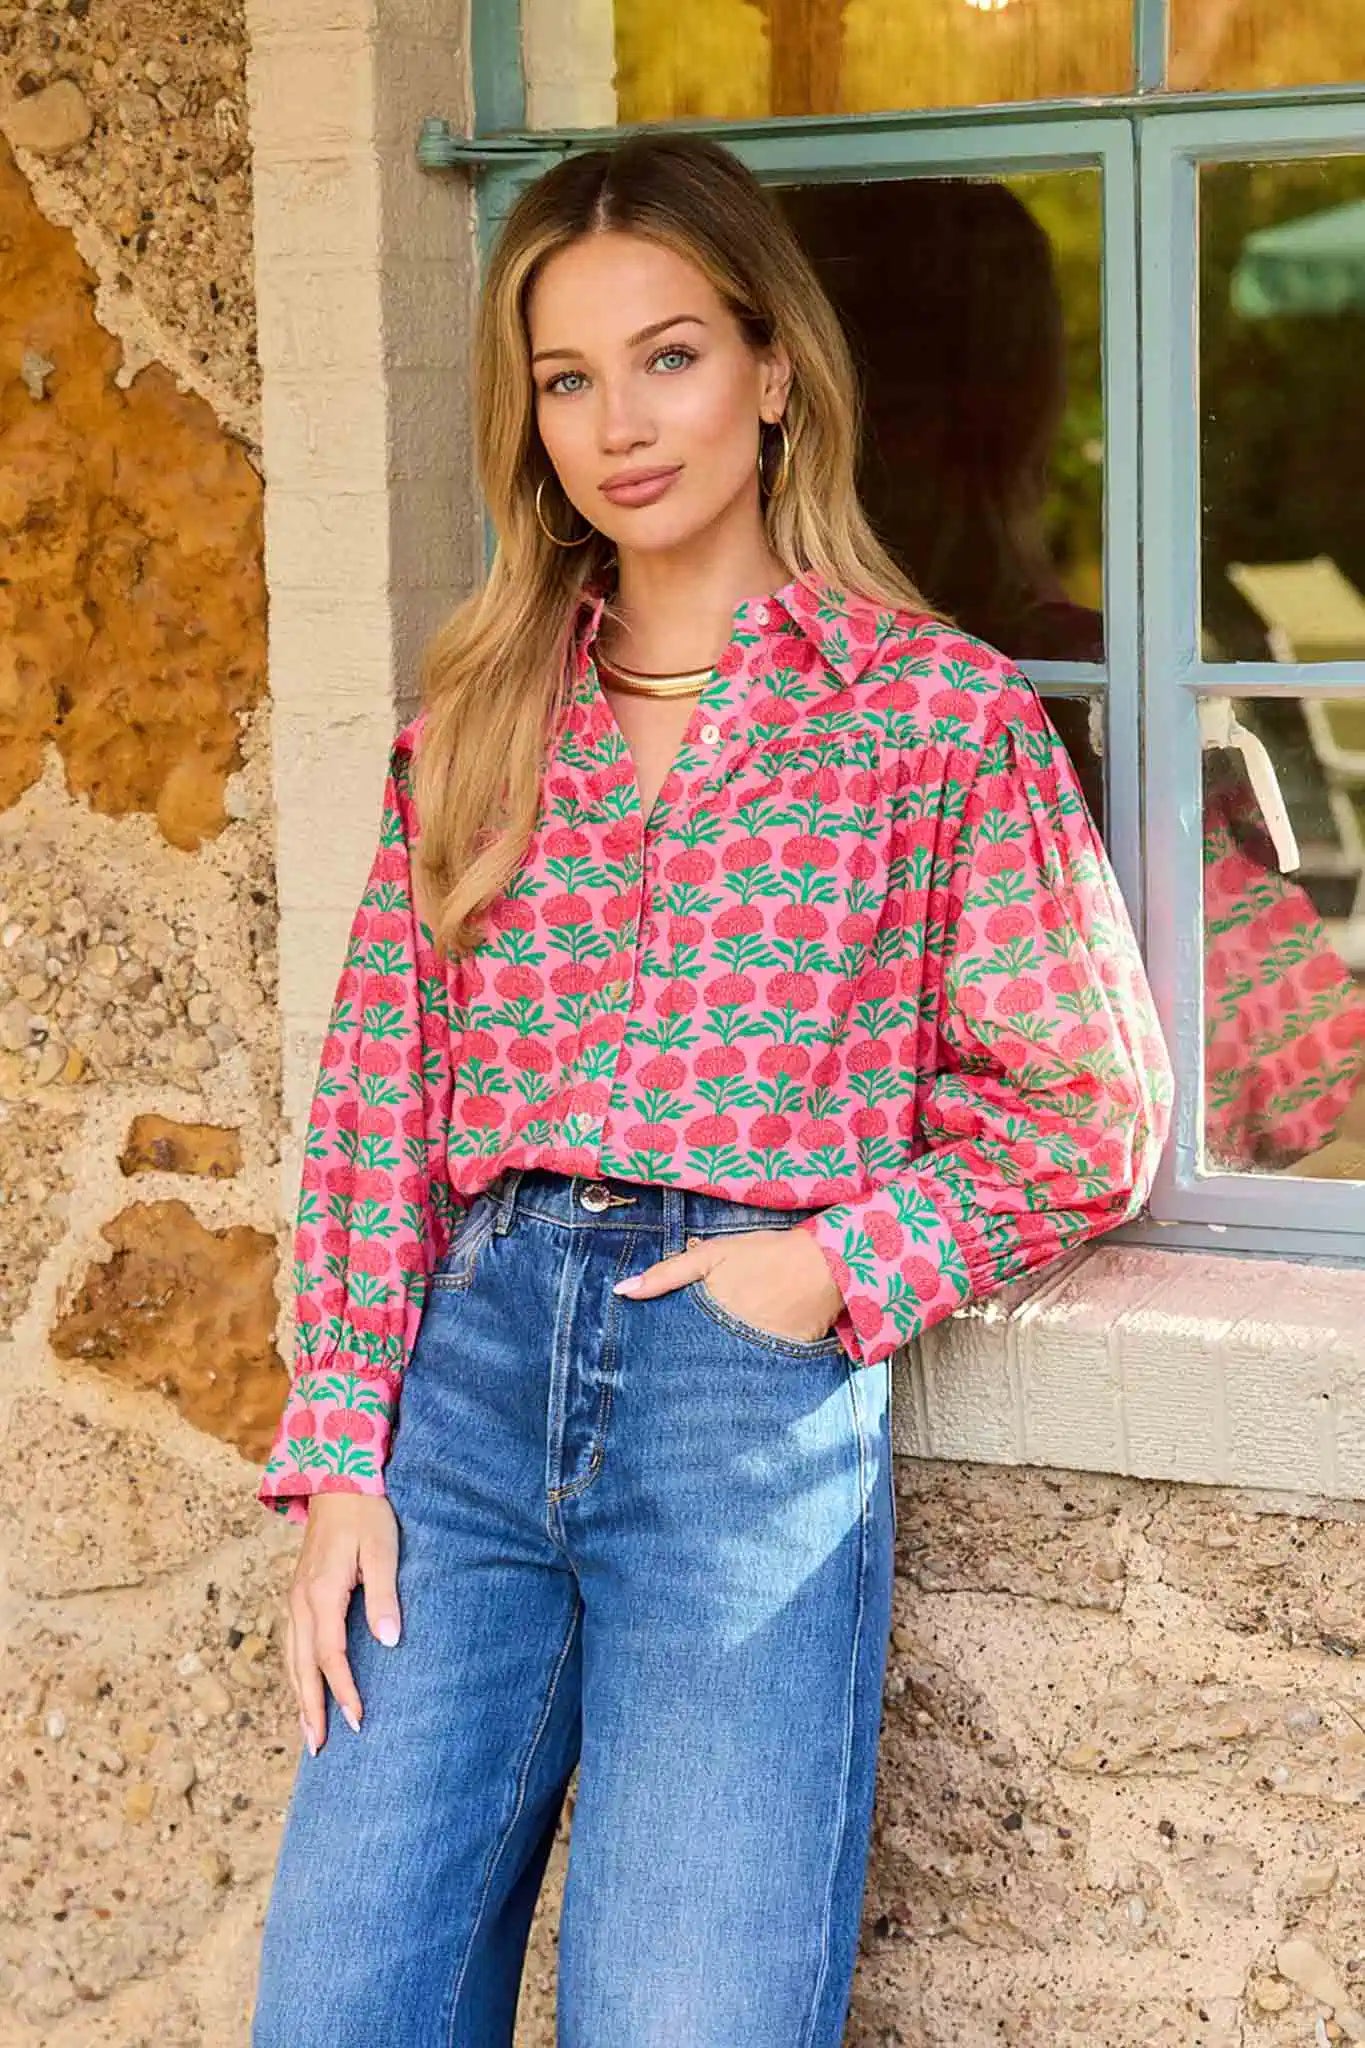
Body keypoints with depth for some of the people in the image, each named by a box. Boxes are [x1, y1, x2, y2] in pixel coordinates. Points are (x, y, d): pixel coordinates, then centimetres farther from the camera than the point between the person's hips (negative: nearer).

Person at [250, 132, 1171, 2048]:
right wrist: (340, 1454, 2)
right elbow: (373, 1095, 10)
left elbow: (1091, 1107, 3)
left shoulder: (943, 710, 1)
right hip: (473, 1369, 4)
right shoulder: (475, 722, 12)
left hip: (758, 1388, -3)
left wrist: (843, 1268, -10)